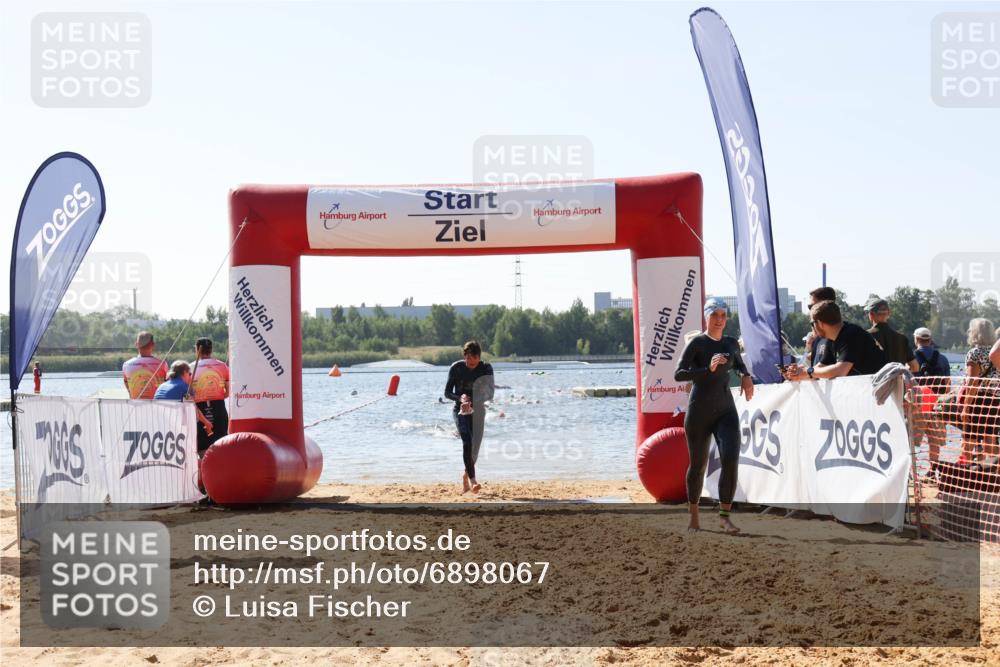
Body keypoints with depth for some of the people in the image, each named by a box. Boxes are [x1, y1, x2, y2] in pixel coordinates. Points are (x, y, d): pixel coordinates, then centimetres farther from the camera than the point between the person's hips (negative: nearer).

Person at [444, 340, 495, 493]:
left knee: (475, 446, 7)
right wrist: (460, 398, -27)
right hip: (460, 410, -2)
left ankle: (466, 476, 35)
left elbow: (489, 394, -13)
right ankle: (472, 480, -30)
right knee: (467, 441, -23)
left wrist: (471, 403, -29)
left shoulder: (486, 368, -8)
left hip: (477, 411, 2)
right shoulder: (456, 368, -10)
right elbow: (447, 393, -6)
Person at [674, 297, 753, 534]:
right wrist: (708, 369, -27)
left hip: (726, 410, 4)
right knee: (698, 464, 7)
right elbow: (678, 374, -18)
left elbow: (739, 363, 31)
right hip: (699, 412, -4)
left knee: (731, 459, -17)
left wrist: (746, 377, 9)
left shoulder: (731, 343, 9)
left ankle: (724, 515, -11)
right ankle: (693, 514, 28)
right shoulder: (697, 343, -8)